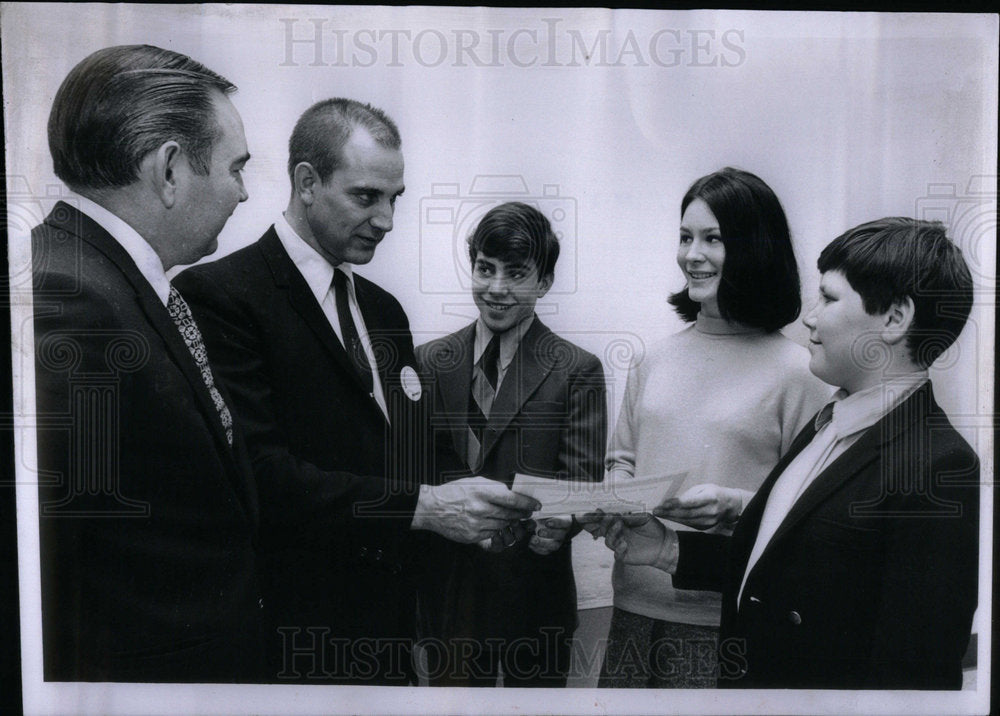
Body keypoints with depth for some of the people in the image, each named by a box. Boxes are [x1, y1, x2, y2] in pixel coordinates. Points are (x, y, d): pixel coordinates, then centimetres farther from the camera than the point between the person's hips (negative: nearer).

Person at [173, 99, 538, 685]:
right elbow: (259, 472, -21)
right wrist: (421, 506, -23)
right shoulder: (220, 294, -12)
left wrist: (482, 512, -2)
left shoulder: (385, 311, 13)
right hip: (290, 636, -7)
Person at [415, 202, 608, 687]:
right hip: (447, 587, 2)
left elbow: (583, 482, -7)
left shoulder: (578, 371, -3)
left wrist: (557, 523, -27)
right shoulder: (430, 362, 6)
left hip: (534, 590, -2)